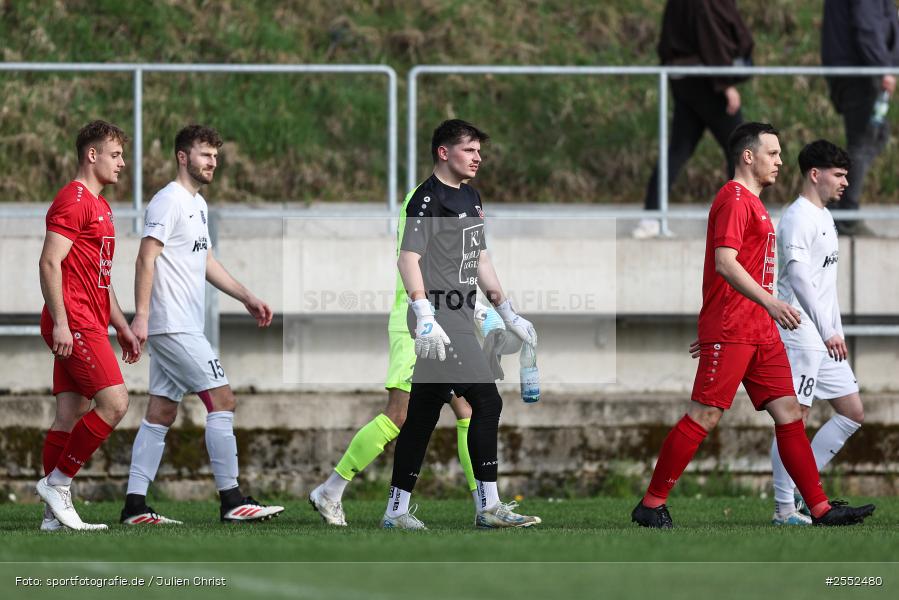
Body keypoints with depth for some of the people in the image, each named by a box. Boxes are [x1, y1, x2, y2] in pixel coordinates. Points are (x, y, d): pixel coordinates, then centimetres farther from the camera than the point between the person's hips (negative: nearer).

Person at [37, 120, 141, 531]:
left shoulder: (99, 206, 22)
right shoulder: (73, 200, -9)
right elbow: (50, 262, -17)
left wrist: (121, 326, 26)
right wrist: (60, 322, -22)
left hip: (87, 325, 10)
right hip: (75, 324, -10)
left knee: (71, 416, 6)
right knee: (114, 402, -15)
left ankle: (56, 512, 4)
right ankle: (57, 481, -9)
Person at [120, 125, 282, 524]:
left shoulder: (198, 205, 19)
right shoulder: (169, 200, -11)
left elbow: (205, 261, 28)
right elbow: (146, 258, -16)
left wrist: (247, 298, 23)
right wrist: (142, 315, -23)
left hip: (184, 326, 10)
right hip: (173, 325, -10)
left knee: (161, 413, 7)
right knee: (222, 400, -10)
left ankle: (135, 506, 6)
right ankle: (231, 500, -7)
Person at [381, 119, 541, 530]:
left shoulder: (470, 197, 19)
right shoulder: (428, 199, -11)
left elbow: (479, 259, 27)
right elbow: (408, 257, -20)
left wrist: (508, 315, 25)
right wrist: (424, 317, -29)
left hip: (459, 318, 9)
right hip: (441, 319, -9)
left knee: (424, 413, 9)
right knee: (486, 402, -10)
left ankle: (397, 511, 12)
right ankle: (489, 507, -6)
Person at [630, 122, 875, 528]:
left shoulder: (752, 203, 21)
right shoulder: (734, 199, -10)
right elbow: (725, 263, -21)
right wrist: (770, 303, -29)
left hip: (761, 330, 10)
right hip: (729, 332, -10)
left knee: (788, 411, 3)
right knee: (705, 415, -8)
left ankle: (821, 508, 1)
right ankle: (651, 505, -2)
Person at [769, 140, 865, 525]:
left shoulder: (824, 218, 18)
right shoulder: (798, 218, -13)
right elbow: (798, 277, -23)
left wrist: (835, 331, 21)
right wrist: (828, 332, -28)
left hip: (826, 340, 10)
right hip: (800, 336, -10)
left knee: (852, 413, 9)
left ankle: (802, 488, 13)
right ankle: (785, 508, -3)